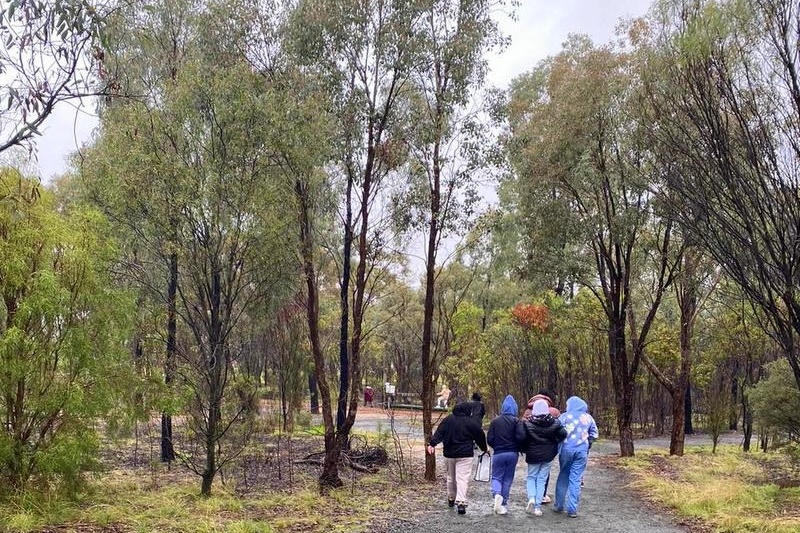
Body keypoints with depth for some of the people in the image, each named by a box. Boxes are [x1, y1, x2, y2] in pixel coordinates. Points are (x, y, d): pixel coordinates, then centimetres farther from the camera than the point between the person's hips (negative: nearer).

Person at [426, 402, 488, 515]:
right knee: (462, 478, -6)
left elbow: (439, 433, -7)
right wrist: (484, 448, 23)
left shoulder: (448, 420, 1)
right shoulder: (471, 423, -5)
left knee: (451, 477, 19)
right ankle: (461, 502, -18)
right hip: (465, 455, -3)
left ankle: (451, 498, 33)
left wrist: (432, 444, -12)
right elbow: (480, 437, 7)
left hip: (449, 454, 3)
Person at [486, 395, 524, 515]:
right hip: (512, 454, 0)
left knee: (496, 477, 11)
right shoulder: (515, 421, -6)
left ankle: (497, 494, -19)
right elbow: (520, 436, -17)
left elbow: (489, 439, -5)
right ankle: (504, 504, 13)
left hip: (498, 454, 0)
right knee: (508, 479, 12)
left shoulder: (495, 421, -2)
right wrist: (517, 447, 3)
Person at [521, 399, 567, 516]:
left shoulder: (528, 423, -13)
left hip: (533, 455, -1)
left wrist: (525, 449, 4)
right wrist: (554, 444, 5)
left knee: (531, 477, 17)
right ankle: (537, 507, 7)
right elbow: (563, 434, -11)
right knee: (542, 480, 10)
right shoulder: (554, 423, -8)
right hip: (547, 455, 2)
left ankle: (531, 498, -8)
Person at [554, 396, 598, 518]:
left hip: (566, 449, -1)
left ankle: (559, 505, 18)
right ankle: (572, 509, 2)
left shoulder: (565, 416, -1)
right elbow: (594, 435, 11)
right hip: (582, 451, 1)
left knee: (563, 477, 13)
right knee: (576, 479, 3)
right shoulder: (588, 418, 8)